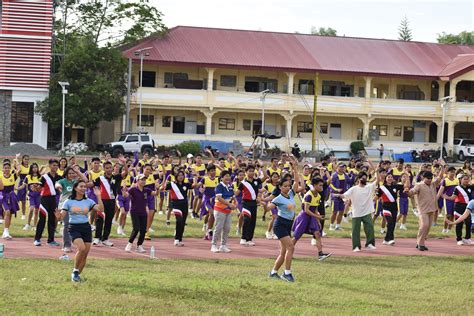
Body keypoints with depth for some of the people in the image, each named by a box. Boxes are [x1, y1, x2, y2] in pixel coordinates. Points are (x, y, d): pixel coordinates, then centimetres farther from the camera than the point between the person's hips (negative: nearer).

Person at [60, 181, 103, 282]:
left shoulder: (88, 201, 6)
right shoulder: (69, 202, 0)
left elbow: (100, 209, -6)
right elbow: (62, 216, -4)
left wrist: (98, 197, -12)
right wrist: (59, 216, -27)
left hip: (86, 228, 4)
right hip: (74, 228, -4)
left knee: (85, 253, 0)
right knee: (82, 248, -26)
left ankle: (77, 274, 19)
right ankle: (75, 271, -7)